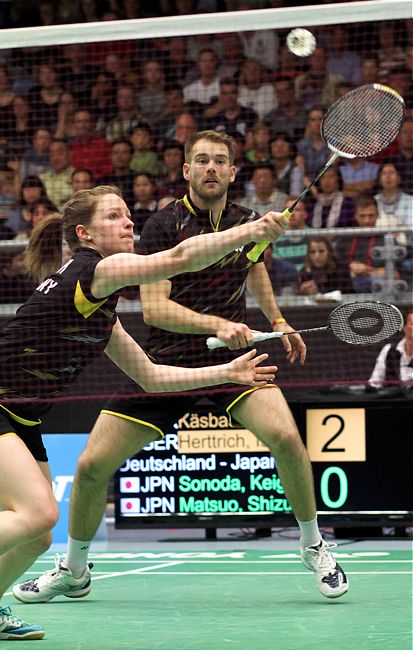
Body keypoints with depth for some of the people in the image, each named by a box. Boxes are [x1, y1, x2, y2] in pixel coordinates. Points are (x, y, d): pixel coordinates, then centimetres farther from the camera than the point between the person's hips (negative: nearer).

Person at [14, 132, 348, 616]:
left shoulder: (246, 221, 2)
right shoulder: (163, 225, -11)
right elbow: (153, 307, -19)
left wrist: (276, 320, 24)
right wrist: (217, 324, -31)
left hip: (231, 356, 1)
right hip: (167, 360, -1)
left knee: (285, 436, -25)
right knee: (92, 465, -6)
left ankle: (313, 545, -1)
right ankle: (74, 571, 20)